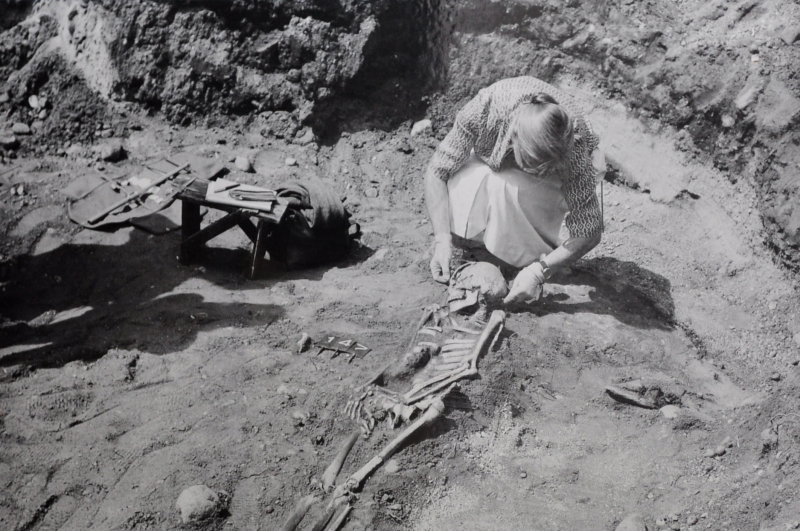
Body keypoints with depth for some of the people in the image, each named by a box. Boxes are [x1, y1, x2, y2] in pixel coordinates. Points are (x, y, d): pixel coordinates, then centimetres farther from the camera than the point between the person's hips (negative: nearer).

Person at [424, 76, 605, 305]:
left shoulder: (574, 147, -39)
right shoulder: (486, 106, -38)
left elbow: (589, 234, -30)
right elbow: (436, 171, -27)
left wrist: (539, 272, -40)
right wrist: (442, 240, -34)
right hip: (495, 164, 2)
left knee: (502, 185, -36)